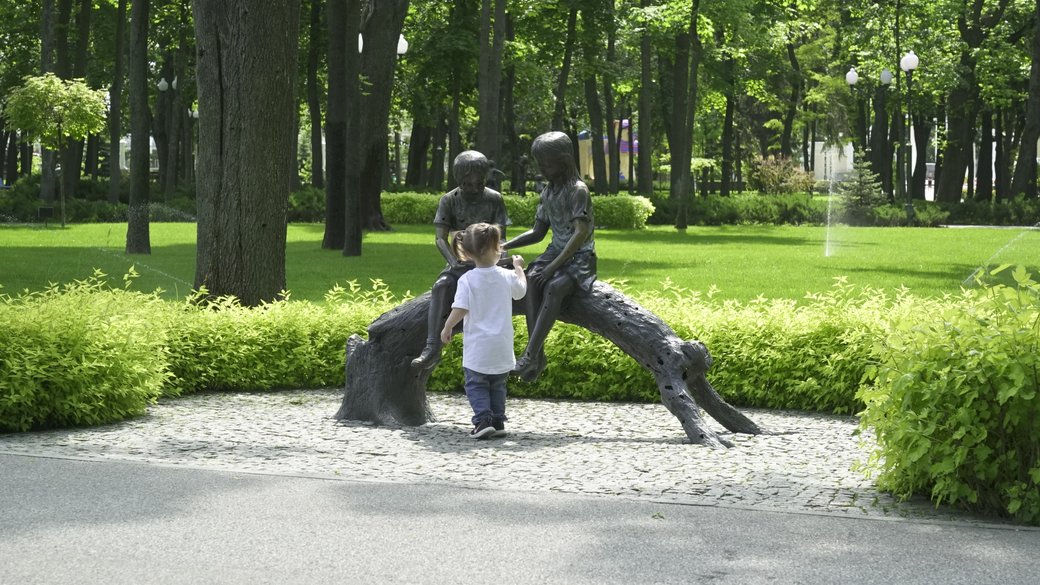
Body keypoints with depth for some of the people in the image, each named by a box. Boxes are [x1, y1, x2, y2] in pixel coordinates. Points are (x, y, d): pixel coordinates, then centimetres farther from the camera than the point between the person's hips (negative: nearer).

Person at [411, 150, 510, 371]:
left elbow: (500, 237, -4)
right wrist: (454, 261, -24)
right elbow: (441, 239, -6)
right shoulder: (449, 200, 0)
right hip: (460, 262, 1)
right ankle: (432, 348, -40)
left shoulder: (494, 199, -1)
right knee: (440, 286, -30)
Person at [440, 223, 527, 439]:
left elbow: (460, 309, -19)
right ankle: (498, 421, 17)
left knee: (476, 384, 5)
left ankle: (483, 420, -11)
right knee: (497, 385, 18)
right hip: (502, 347, 4)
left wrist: (447, 328, -3)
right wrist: (518, 268, 35)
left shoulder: (467, 280, -14)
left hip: (477, 348, -4)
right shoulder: (507, 276, -3)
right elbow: (521, 291, 19)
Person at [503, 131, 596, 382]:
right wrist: (506, 246, 6)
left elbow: (581, 233, -21)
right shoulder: (547, 193, 12)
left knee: (554, 287, -35)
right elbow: (537, 232, 20)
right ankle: (537, 354, -36)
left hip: (580, 257, -6)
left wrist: (553, 266, -26)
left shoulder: (578, 190, -11)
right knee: (531, 279, -27)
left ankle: (530, 356, -42)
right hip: (556, 252, 6)